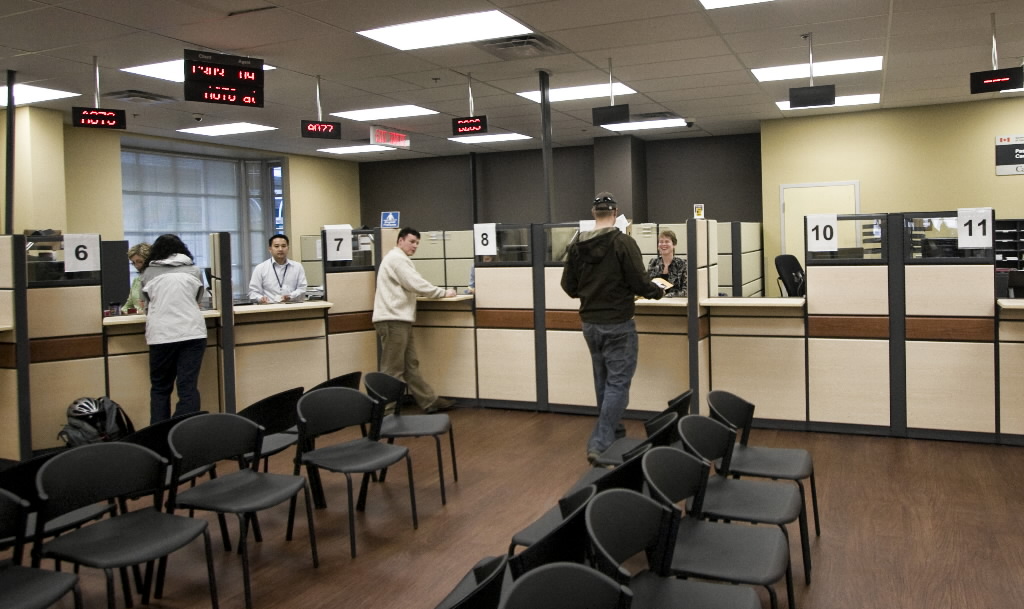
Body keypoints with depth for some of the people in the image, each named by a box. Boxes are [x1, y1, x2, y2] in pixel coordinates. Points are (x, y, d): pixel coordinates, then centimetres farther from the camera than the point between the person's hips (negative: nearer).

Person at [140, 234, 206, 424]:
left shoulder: (148, 272, 9)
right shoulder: (194, 270, 11)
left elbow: (146, 302, 22)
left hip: (161, 335, 0)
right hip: (192, 333, 0)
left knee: (160, 387, 13)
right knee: (188, 387, 0)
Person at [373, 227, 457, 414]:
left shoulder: (396, 258, 24)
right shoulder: (397, 258, -10)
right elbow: (416, 284, -16)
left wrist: (439, 293, 15)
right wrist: (444, 293, -6)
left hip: (398, 319, 11)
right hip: (393, 320, -11)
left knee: (410, 366, 12)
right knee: (393, 370, -6)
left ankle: (430, 401, 17)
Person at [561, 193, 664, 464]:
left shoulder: (576, 245, 1)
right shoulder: (623, 242, -14)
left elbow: (568, 285, 6)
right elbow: (640, 283, -15)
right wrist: (658, 291, 6)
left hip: (590, 323, 6)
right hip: (618, 324, -6)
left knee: (603, 381, 18)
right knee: (618, 383, -1)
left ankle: (606, 436, 29)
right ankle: (599, 443, -8)